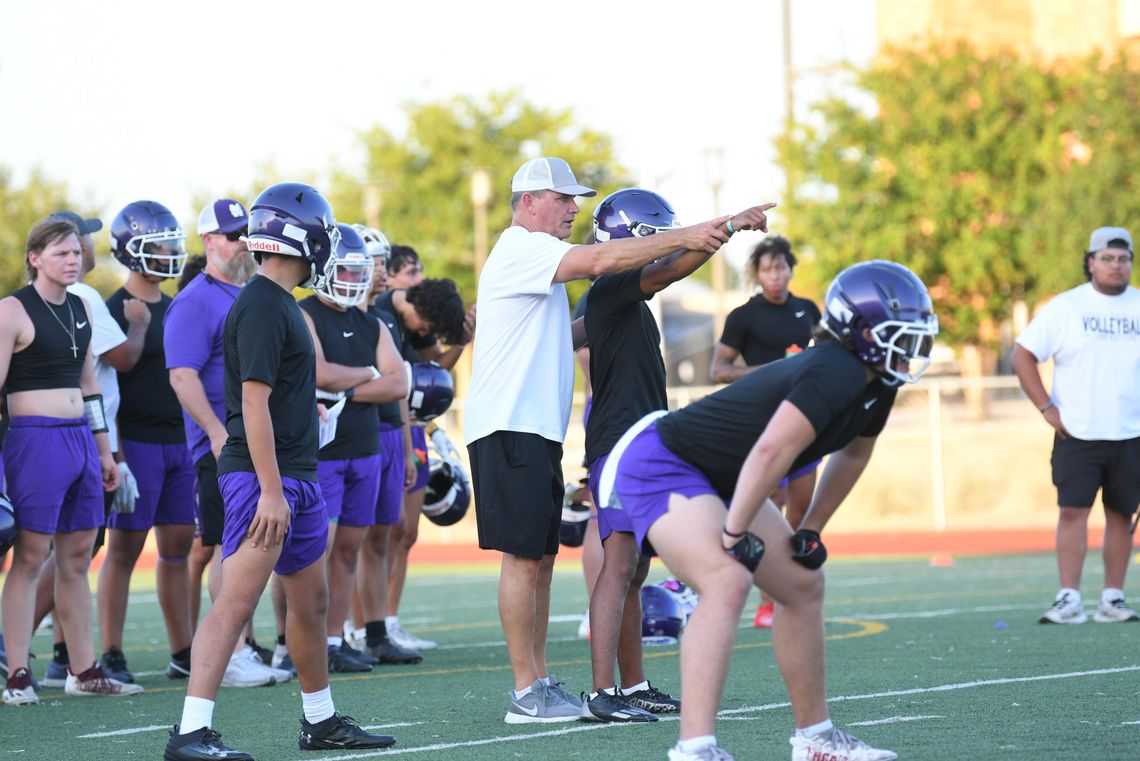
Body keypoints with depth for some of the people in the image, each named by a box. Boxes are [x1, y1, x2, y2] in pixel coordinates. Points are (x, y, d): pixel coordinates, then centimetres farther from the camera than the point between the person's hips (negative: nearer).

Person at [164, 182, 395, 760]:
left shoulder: (280, 303, 16)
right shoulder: (262, 306, -15)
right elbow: (254, 402, -20)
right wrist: (270, 490, -23)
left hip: (296, 477, 11)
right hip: (262, 475, -11)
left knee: (311, 600, 18)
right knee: (237, 600, -16)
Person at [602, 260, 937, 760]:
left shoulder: (875, 385, 3)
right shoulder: (837, 375, -28)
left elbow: (853, 454, 21)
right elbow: (772, 451, -36)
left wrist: (811, 530, 18)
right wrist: (736, 535, -28)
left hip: (715, 479, 11)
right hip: (662, 465, -11)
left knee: (802, 584, 13)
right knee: (727, 581, -29)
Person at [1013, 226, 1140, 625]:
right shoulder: (1065, 307, 0)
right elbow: (1023, 355, 1)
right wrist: (1048, 409, -5)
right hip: (1076, 434, -2)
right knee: (1073, 511, -9)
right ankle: (1069, 600, -9)